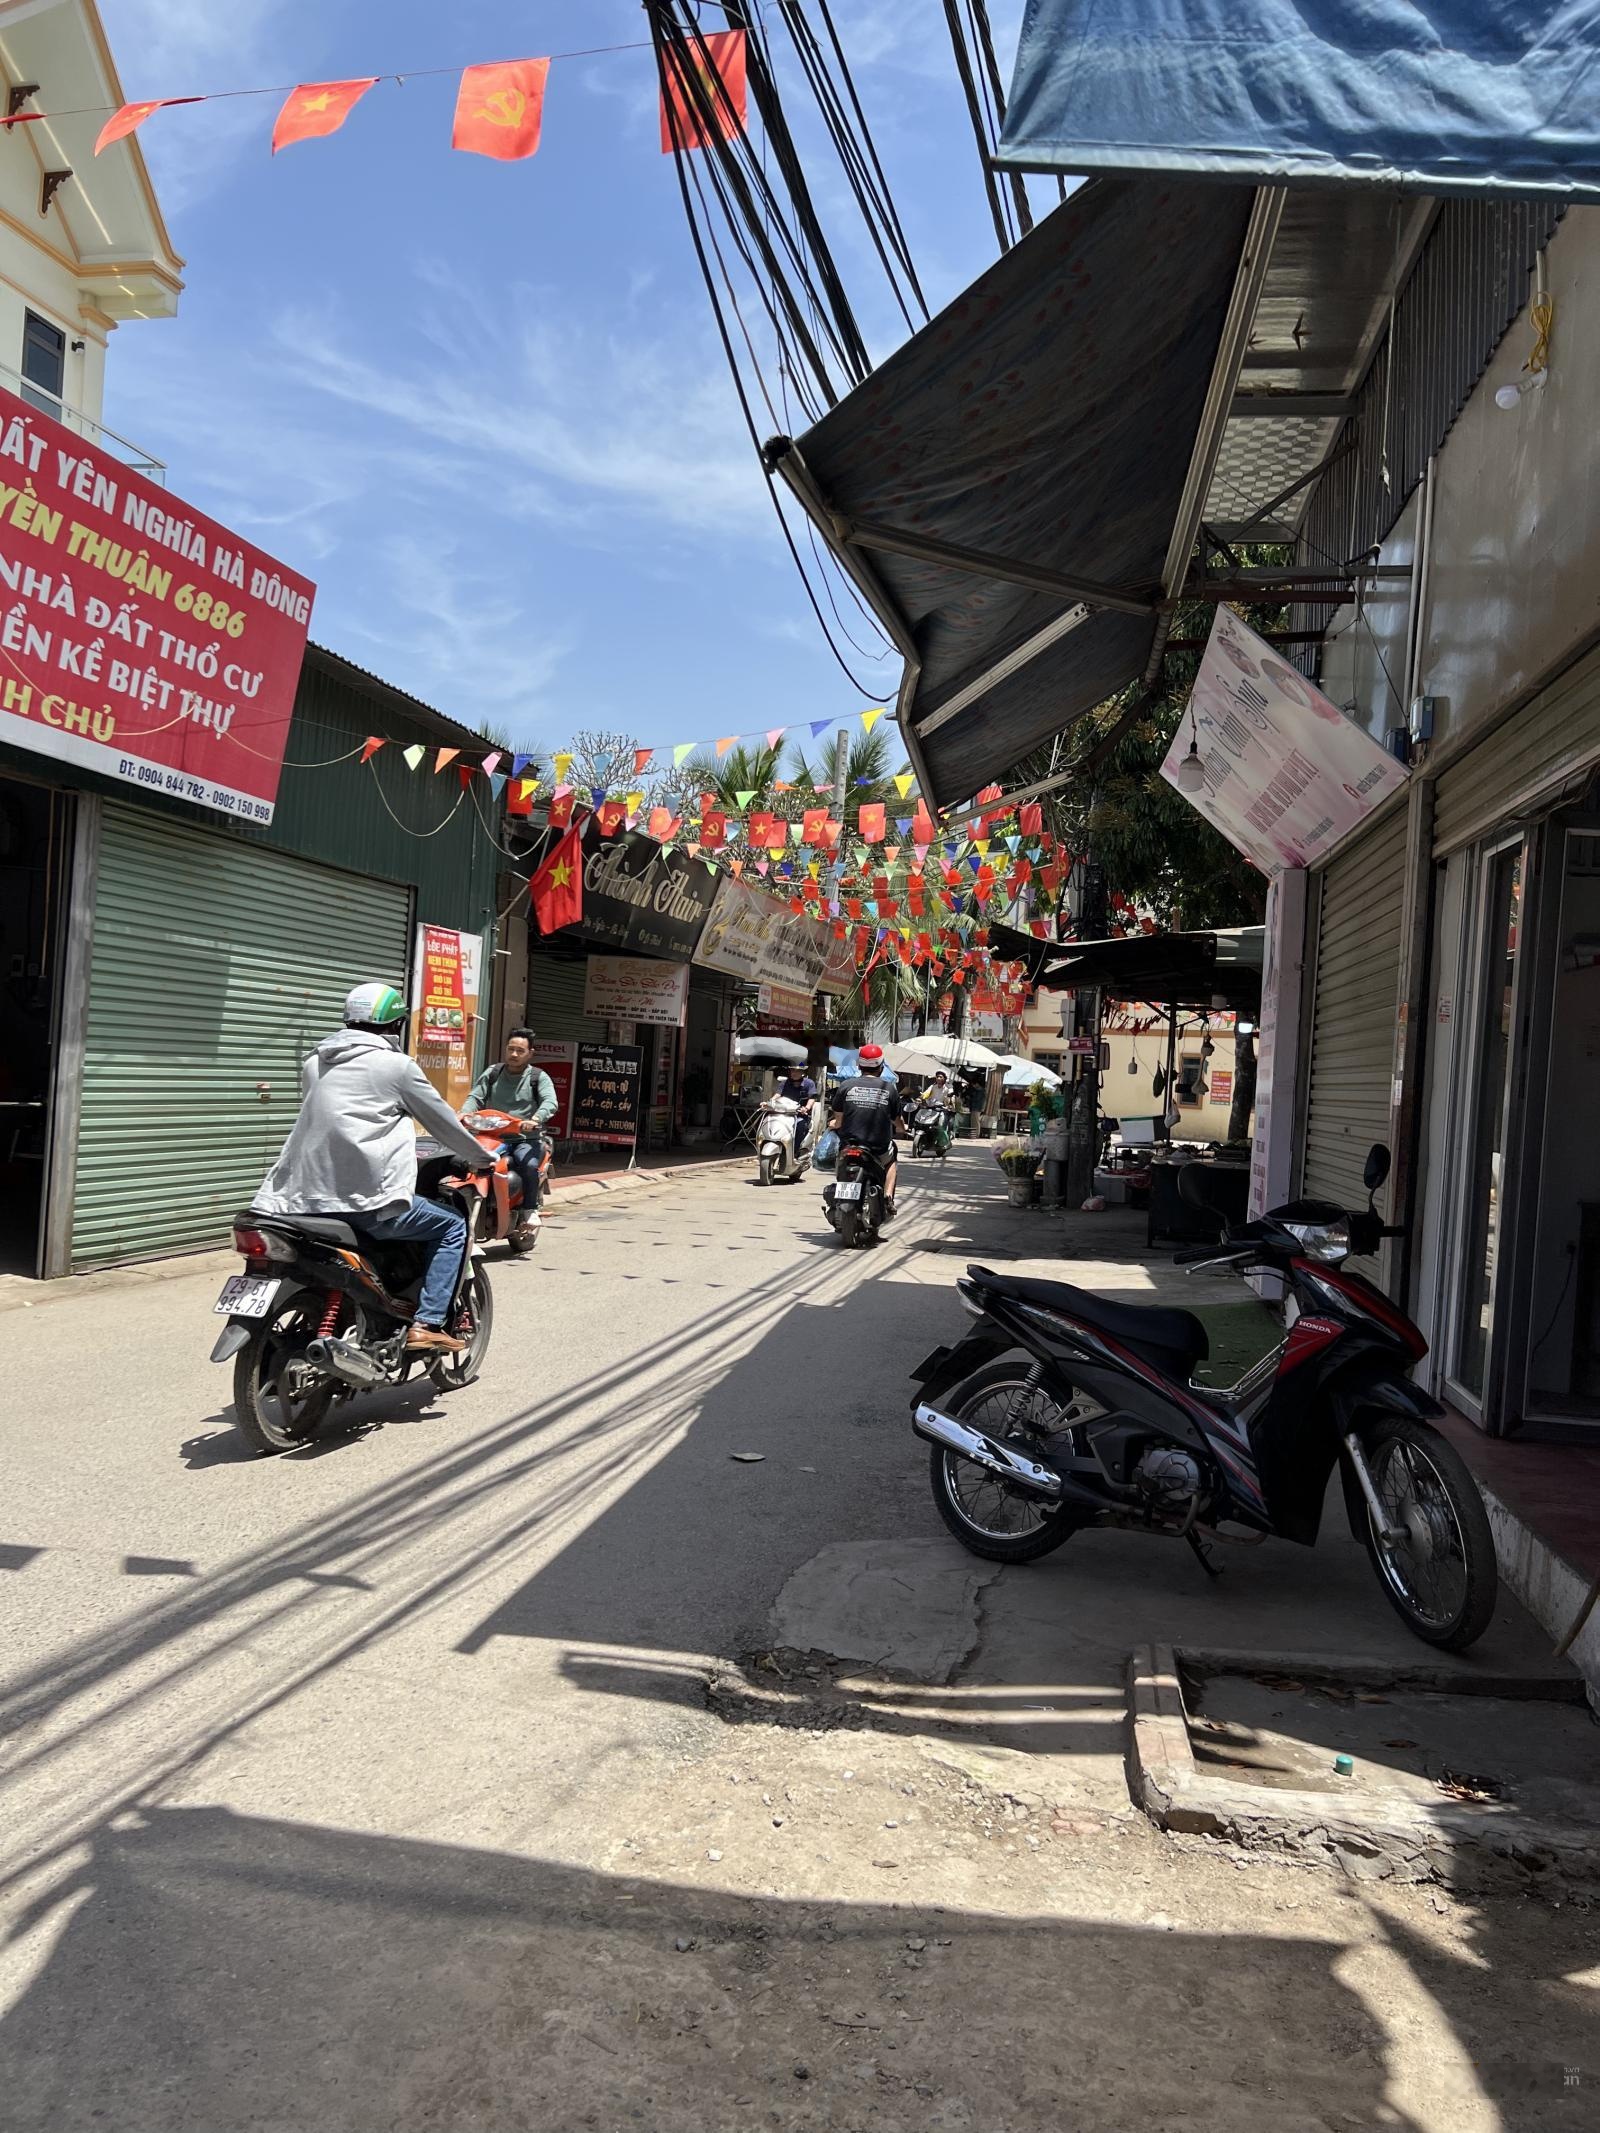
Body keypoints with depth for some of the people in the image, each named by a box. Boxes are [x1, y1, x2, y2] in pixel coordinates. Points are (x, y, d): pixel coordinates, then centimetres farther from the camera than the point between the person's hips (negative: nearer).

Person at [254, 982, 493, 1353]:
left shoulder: (315, 1063, 17)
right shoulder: (397, 1065, -3)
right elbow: (443, 1121, 6)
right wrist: (481, 1159, 23)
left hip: (307, 1198, 7)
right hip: (367, 1198, -7)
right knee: (452, 1226, 9)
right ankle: (428, 1324, 0)